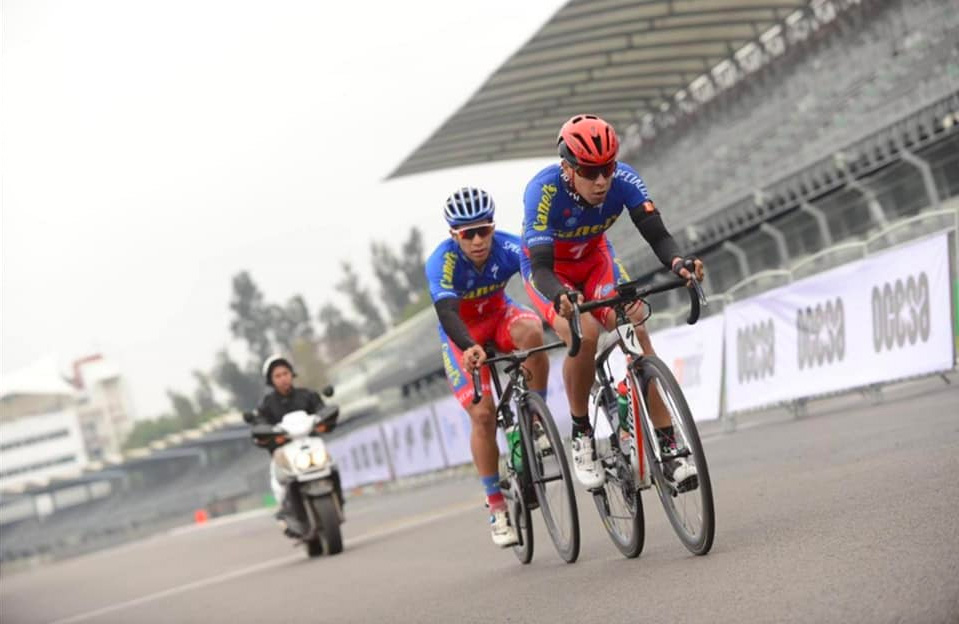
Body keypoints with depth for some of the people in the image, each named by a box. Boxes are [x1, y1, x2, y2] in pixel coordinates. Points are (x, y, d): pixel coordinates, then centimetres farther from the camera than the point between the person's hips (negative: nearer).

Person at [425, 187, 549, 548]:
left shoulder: (508, 247, -24)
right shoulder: (442, 262, -30)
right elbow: (446, 312, -43)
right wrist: (469, 348, -62)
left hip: (499, 316, 2)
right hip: (463, 336, -2)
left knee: (530, 331, -34)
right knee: (482, 414, -16)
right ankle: (496, 508, -4)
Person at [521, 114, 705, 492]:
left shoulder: (624, 180, -25)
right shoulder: (544, 191, -34)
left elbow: (657, 236, -30)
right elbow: (541, 267, -39)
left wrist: (678, 262, -52)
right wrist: (561, 297, -61)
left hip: (595, 259, 3)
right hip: (551, 270, -3)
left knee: (636, 331, -21)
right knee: (584, 335, -31)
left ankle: (667, 448, -18)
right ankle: (581, 435, -9)